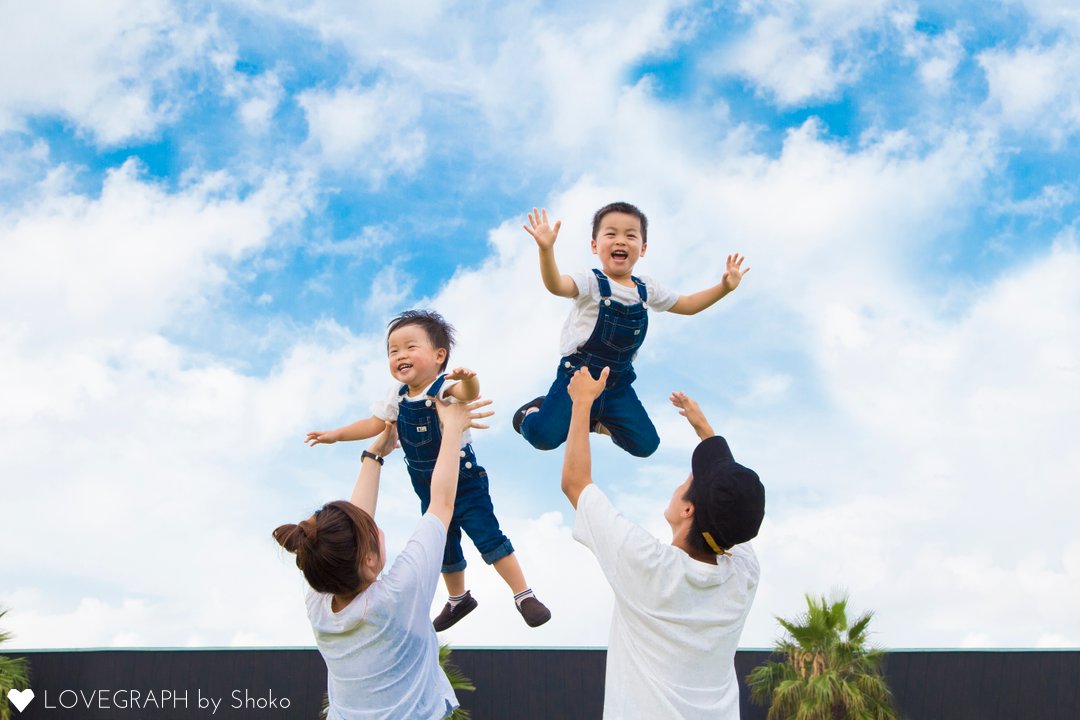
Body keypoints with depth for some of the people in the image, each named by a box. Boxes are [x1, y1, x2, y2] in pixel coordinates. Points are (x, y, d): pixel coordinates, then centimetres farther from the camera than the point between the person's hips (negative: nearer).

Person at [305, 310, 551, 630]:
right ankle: (458, 599, 43)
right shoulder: (397, 397, -5)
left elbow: (468, 394, -48)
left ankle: (525, 596, 3)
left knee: (489, 538, -10)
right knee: (444, 548, 21)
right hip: (429, 491, 7)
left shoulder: (445, 388, -25)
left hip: (464, 482, -7)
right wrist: (335, 434, 5)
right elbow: (375, 424, 9)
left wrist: (469, 380, -70)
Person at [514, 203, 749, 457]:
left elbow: (688, 305, 19)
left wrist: (724, 287, 6)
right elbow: (555, 285, -37)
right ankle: (535, 409, 15)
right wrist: (546, 249, -55)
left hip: (618, 382, 5)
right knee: (544, 436, -23)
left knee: (645, 445, -2)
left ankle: (598, 420, 25)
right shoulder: (591, 283, -15)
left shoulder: (646, 289, 4)